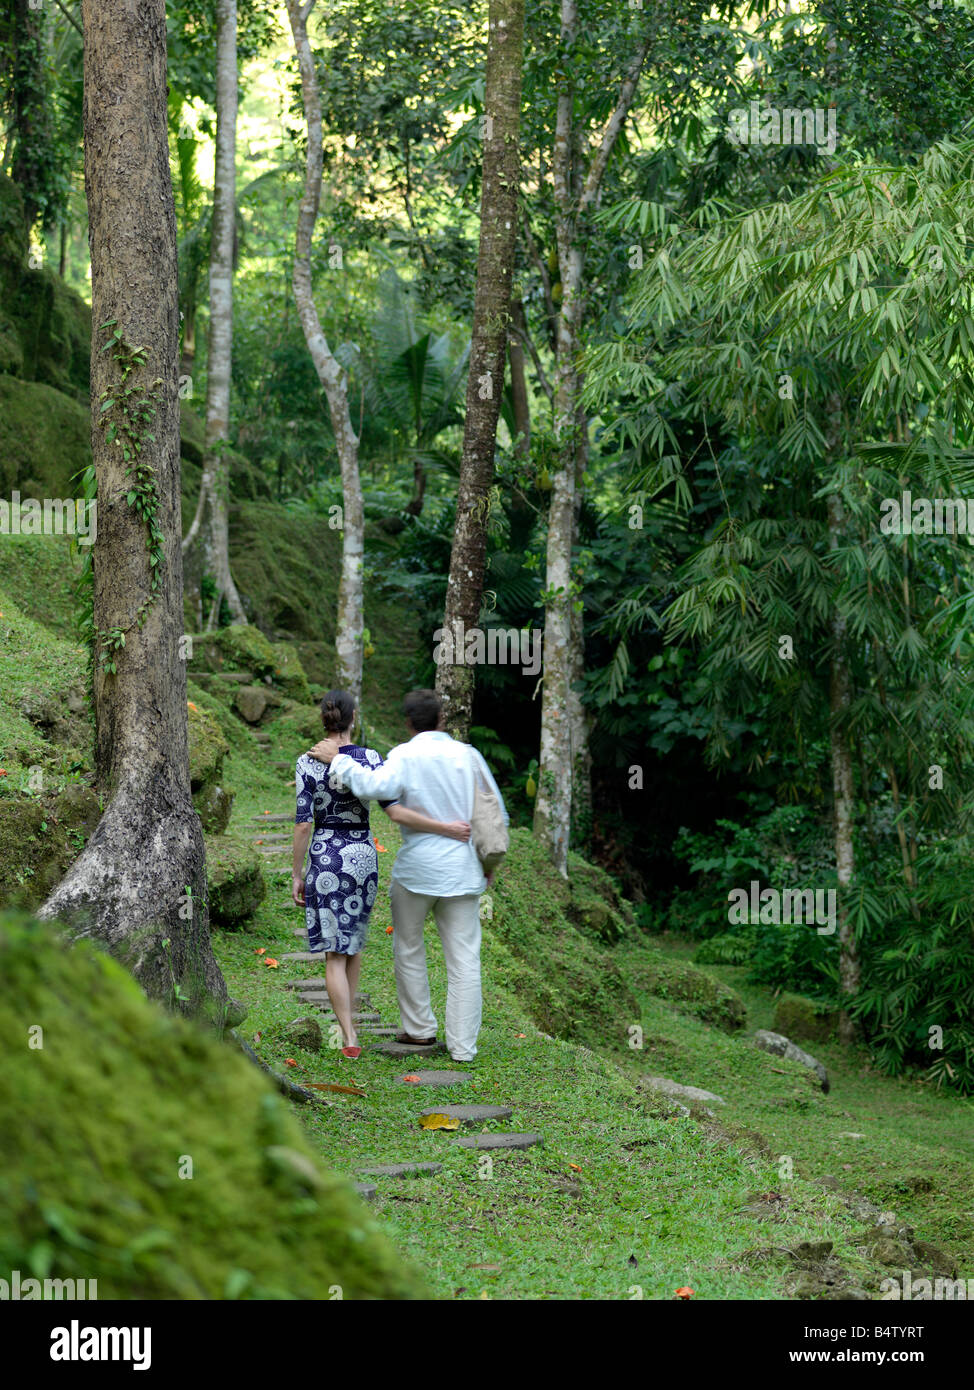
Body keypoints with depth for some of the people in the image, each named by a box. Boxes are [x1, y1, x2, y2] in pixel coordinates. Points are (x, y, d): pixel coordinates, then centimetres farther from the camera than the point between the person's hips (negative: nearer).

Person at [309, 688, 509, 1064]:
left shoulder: (406, 756, -9)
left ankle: (419, 1028, 26)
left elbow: (375, 787, -30)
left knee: (408, 948, 19)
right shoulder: (468, 755, 3)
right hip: (463, 871, 2)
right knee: (464, 960, 5)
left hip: (418, 867, -2)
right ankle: (462, 1045, 4)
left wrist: (338, 760, -17)